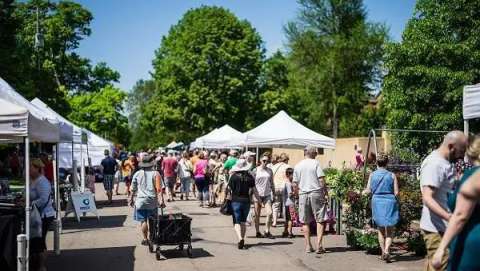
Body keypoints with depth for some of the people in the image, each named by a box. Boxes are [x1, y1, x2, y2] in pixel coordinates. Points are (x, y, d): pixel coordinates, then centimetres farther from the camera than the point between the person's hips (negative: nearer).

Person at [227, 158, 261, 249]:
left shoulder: (234, 176, -8)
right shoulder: (250, 177, -1)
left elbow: (228, 189, -7)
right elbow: (254, 191, 2)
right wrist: (260, 201, 11)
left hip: (236, 201, -3)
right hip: (246, 201, 3)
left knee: (237, 222, -1)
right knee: (243, 222, 17)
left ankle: (240, 239, -21)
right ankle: (242, 241, 22)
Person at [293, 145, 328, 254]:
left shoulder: (298, 166, 7)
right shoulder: (316, 163, -3)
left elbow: (295, 184, 7)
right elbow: (321, 180, -9)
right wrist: (325, 192, 0)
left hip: (303, 194, 3)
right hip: (316, 193, -3)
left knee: (305, 222, 10)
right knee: (320, 220, 2)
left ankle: (308, 246, 11)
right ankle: (319, 245, -7)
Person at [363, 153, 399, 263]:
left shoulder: (372, 175, -1)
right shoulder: (392, 175, -4)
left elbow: (368, 191, 1)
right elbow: (396, 192, -5)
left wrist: (363, 192, 22)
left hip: (377, 202, 1)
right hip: (390, 202, -1)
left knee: (380, 230, 15)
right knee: (390, 230, 5)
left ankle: (383, 252, 20)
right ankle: (386, 250, -14)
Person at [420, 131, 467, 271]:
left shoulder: (444, 163, 13)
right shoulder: (434, 164, -18)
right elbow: (428, 198, -28)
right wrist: (450, 217, -39)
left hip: (443, 226, 10)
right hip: (437, 228, -10)